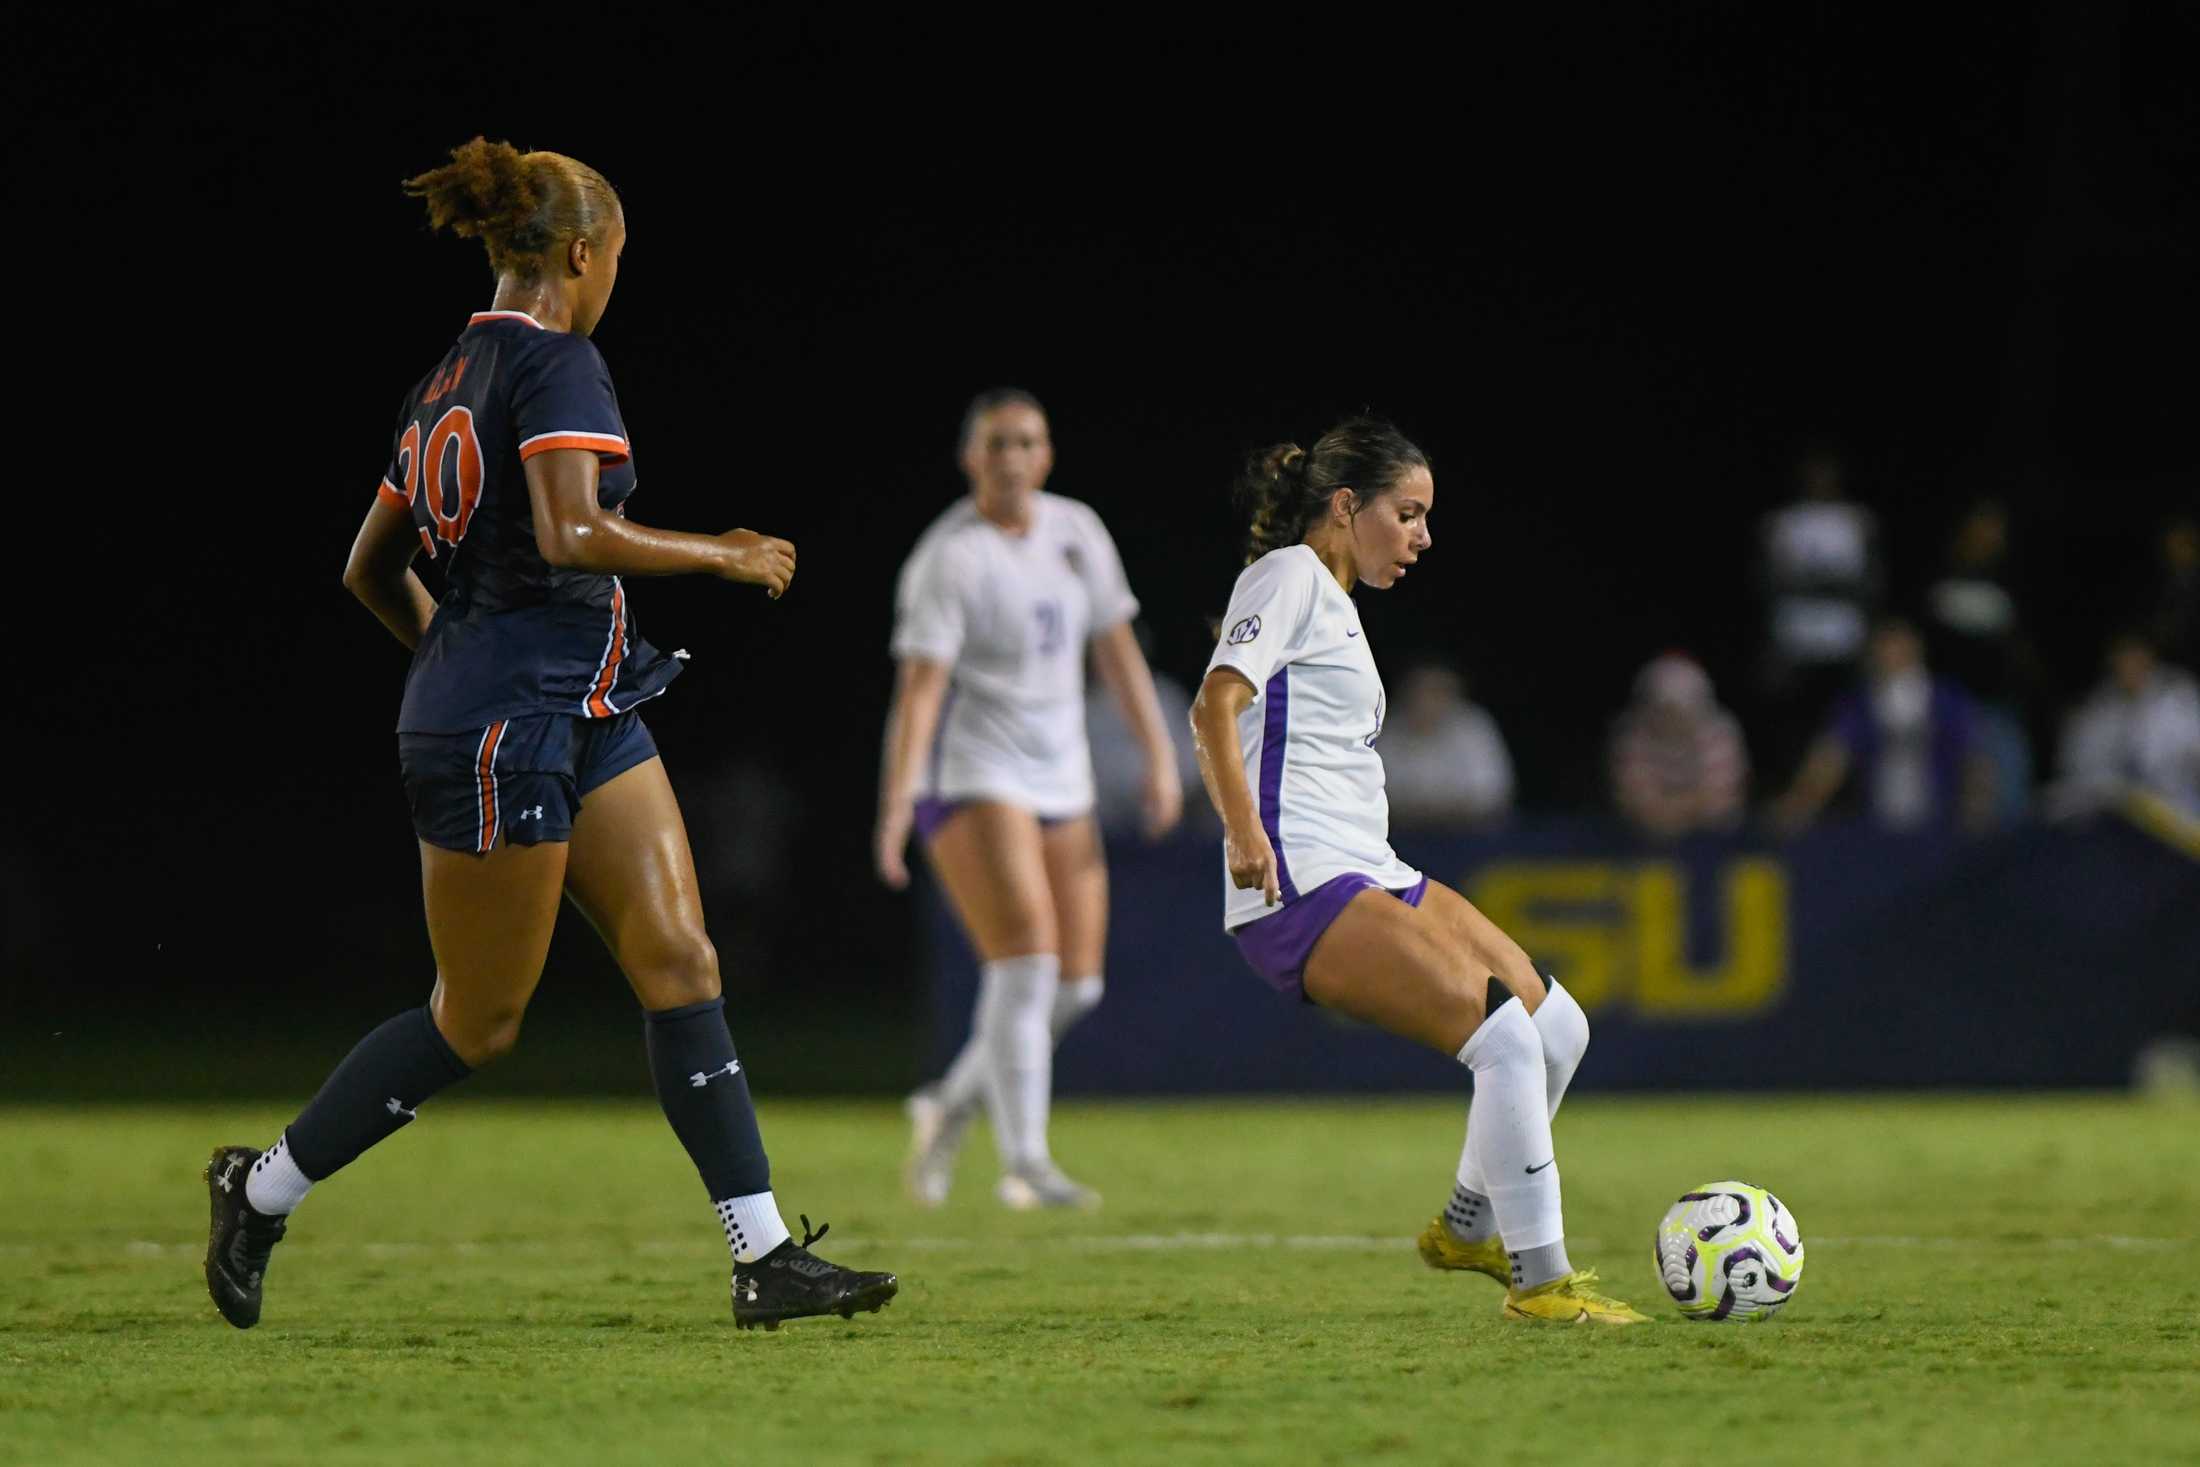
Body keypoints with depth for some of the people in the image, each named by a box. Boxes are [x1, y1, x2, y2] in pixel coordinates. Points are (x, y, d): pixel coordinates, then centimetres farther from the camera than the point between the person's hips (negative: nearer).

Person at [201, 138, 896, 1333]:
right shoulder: (555, 363, -13)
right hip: (504, 733, -10)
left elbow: (371, 570, 20)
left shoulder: (452, 379, 14)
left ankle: (765, 1258, -5)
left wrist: (454, 655, 34)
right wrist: (722, 555, -15)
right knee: (478, 1022, 1)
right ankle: (263, 1189, 17)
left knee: (679, 959, -1)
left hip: (584, 715, 10)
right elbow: (574, 535, -27)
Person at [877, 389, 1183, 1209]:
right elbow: (920, 684, -19)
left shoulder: (1077, 533, 8)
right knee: (1025, 964, -18)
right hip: (971, 779, -7)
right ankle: (1025, 1164, -15)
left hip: (1060, 781, 7)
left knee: (1076, 986, 3)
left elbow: (1116, 649, 16)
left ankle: (950, 1108, 22)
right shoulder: (950, 558, -12)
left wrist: (1158, 756, 11)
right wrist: (897, 802, -28)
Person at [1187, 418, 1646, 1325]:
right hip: (1301, 887, -10)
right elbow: (1214, 708, -19)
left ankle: (1468, 1226, 23)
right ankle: (1538, 1280, -14)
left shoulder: (1333, 600, 24)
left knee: (1557, 1025, 8)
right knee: (1506, 1039, -20)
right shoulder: (1289, 576, -5)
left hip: (1369, 876, 10)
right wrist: (1245, 836, -28)